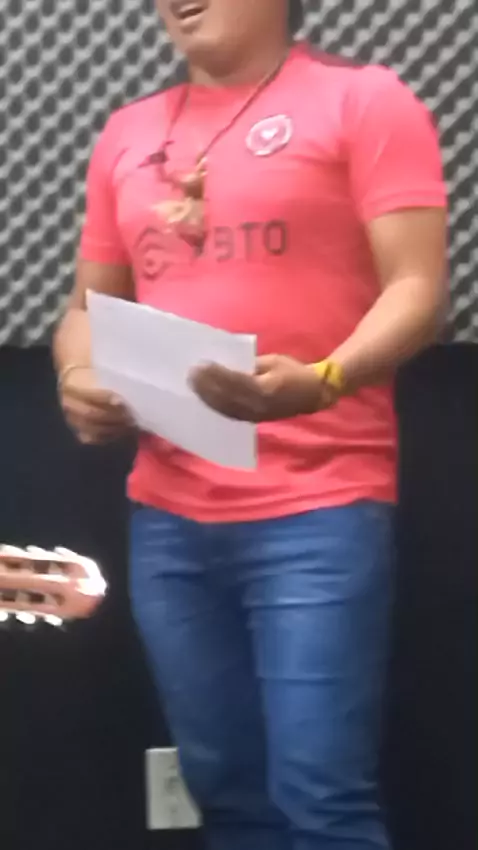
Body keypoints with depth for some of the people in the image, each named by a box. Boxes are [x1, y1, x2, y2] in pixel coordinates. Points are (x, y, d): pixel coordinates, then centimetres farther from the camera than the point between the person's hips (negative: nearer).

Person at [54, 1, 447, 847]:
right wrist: (79, 378, -1)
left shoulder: (364, 100, 0)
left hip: (318, 508, -5)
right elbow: (91, 305, 22)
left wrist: (320, 382, -26)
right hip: (166, 515, 5)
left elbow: (416, 287, -7)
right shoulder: (126, 132, 17)